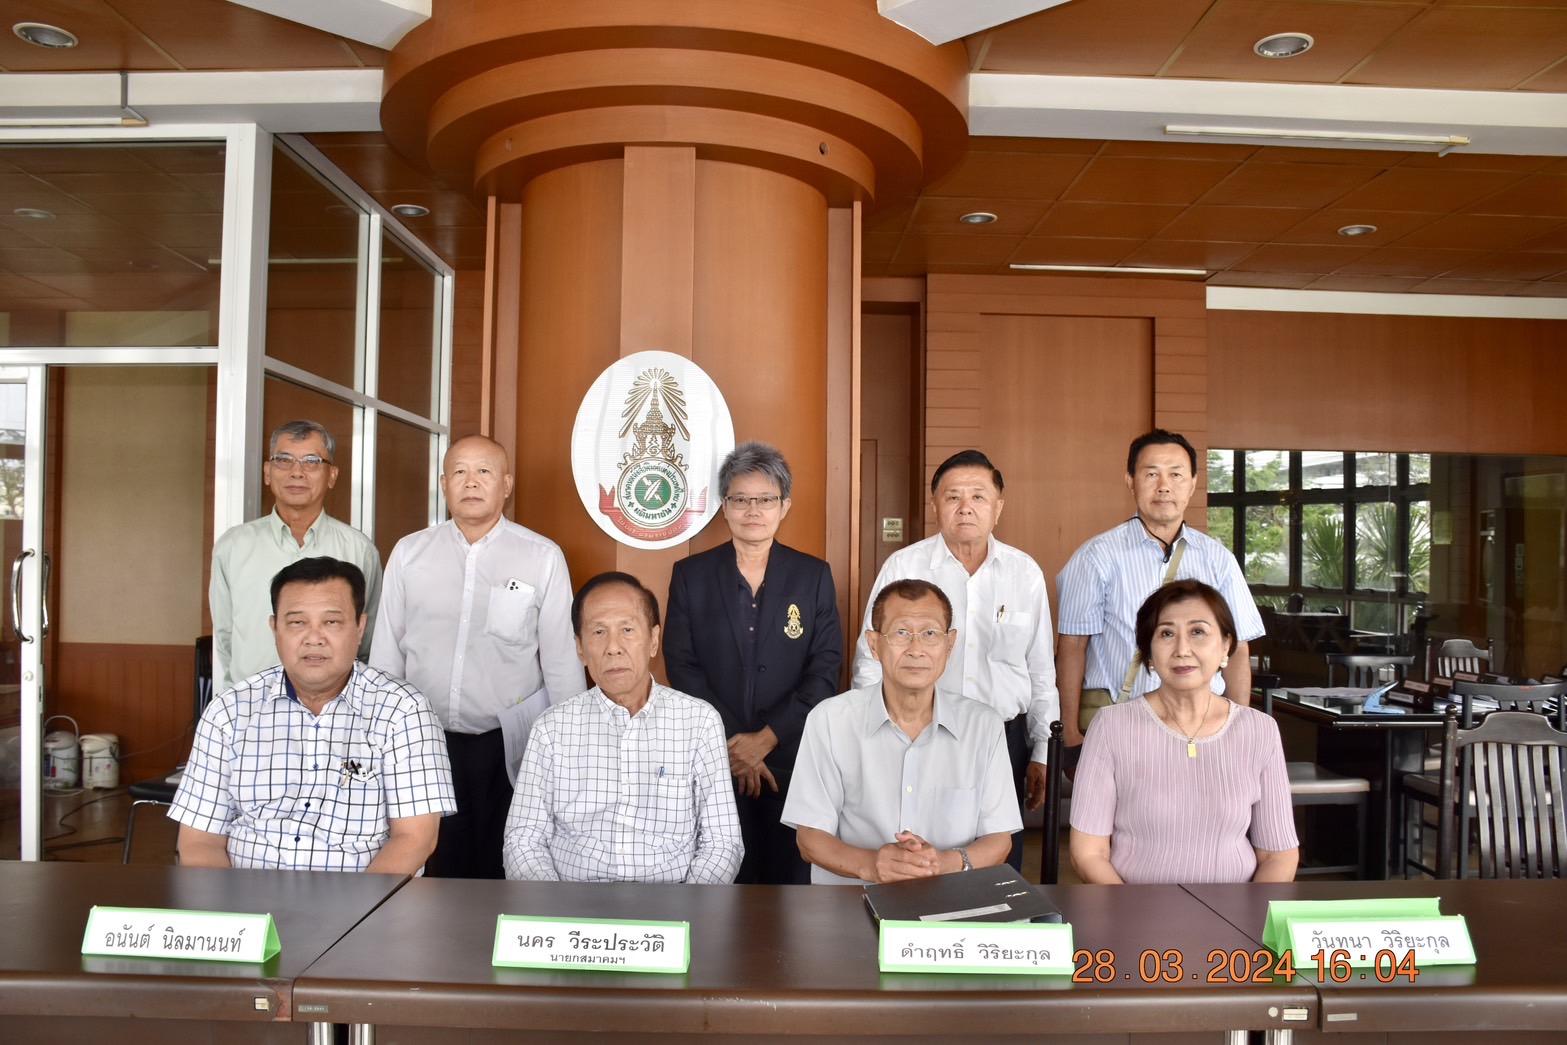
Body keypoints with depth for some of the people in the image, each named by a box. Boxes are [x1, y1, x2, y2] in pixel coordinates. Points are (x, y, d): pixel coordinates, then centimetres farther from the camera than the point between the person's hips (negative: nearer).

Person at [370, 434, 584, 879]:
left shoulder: (543, 558, -3)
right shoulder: (408, 553, 5)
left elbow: (562, 659, -2)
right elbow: (385, 651, 9)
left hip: (508, 745, -2)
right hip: (424, 742, 2)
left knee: (503, 872, 8)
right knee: (431, 874, 10)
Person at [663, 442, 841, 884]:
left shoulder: (814, 575, 3)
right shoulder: (690, 574, 4)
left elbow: (825, 668, -2)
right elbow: (682, 666, -2)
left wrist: (766, 739, -11)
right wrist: (734, 745, -10)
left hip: (792, 757, 0)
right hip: (712, 759, 0)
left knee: (791, 880, 7)